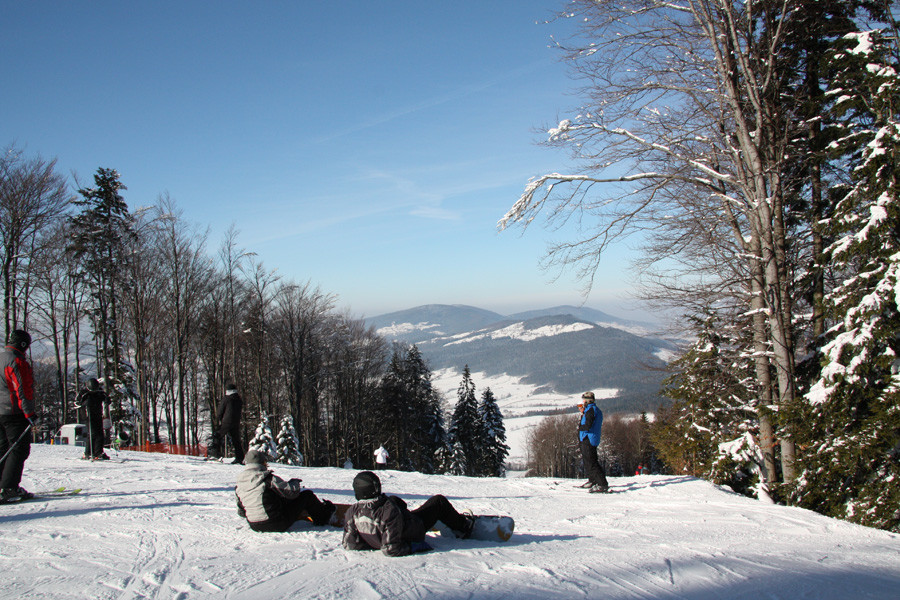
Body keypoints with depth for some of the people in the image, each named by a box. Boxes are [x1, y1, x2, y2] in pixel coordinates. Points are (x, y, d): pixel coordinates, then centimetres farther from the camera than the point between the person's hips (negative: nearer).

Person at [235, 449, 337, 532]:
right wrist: (294, 483, 11)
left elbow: (241, 512, 10)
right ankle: (324, 516, 29)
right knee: (307, 495, 7)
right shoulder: (269, 479, -18)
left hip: (255, 527, 7)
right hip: (278, 524, -7)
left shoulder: (238, 487, 1)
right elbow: (291, 492, -11)